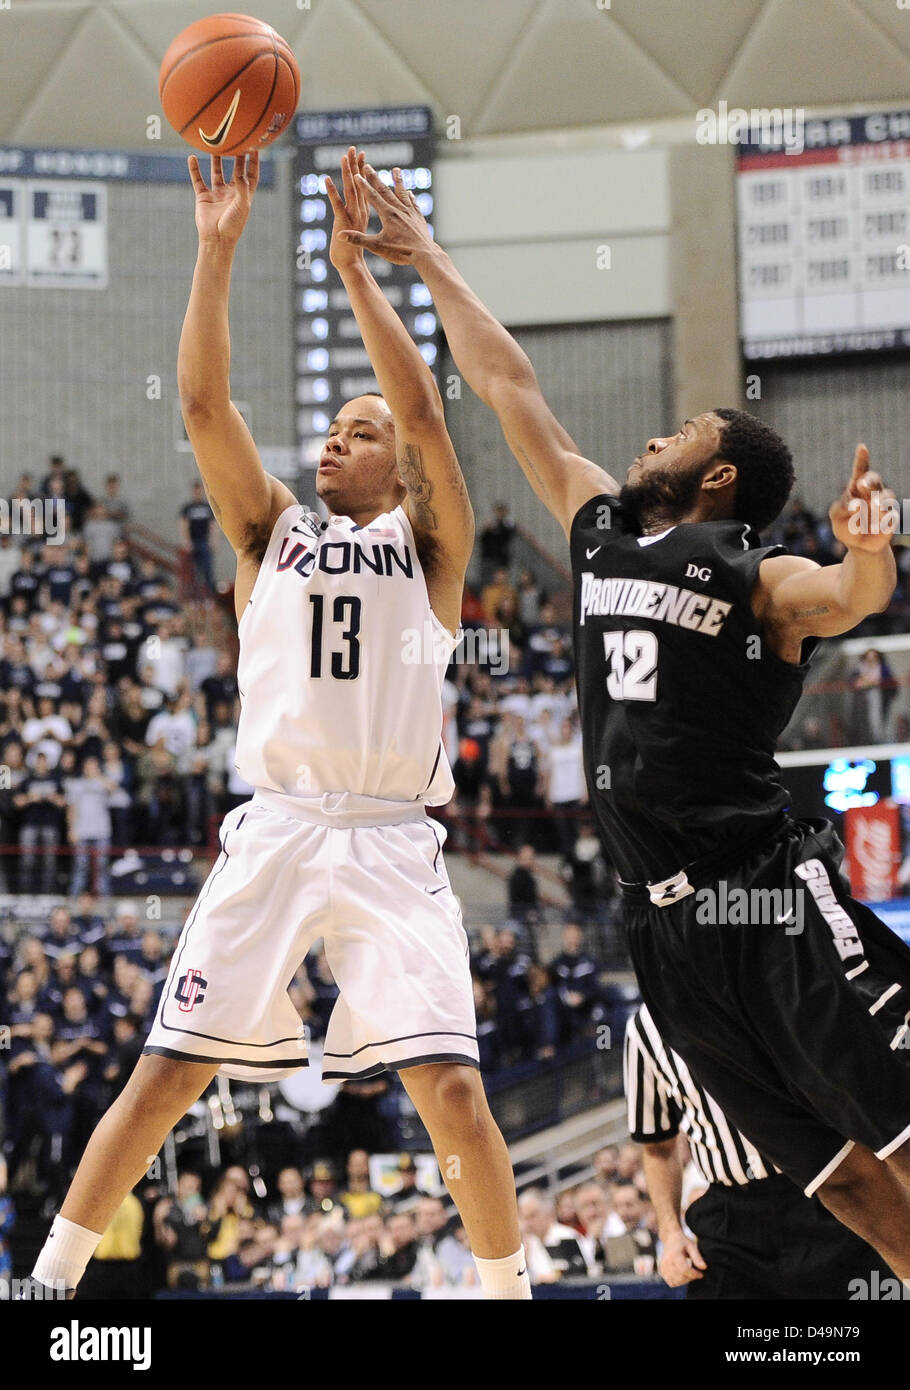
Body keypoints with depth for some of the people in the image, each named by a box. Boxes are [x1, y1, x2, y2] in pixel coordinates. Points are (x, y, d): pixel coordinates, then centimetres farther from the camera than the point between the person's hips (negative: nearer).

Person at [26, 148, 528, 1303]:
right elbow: (203, 400, 6)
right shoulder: (271, 527, 18)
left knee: (451, 1090, -12)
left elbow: (425, 409, -3)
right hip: (274, 829, 1)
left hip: (392, 842, -1)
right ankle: (51, 1280, 9)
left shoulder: (428, 542, 13)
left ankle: (509, 1291, 4)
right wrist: (218, 246, 0)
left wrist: (354, 267, -3)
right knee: (166, 1074, -2)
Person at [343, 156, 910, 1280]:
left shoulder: (755, 577, -3)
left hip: (773, 902, -6)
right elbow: (510, 390, 24)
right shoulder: (602, 534, 18)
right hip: (667, 924, 6)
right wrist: (427, 264, 27)